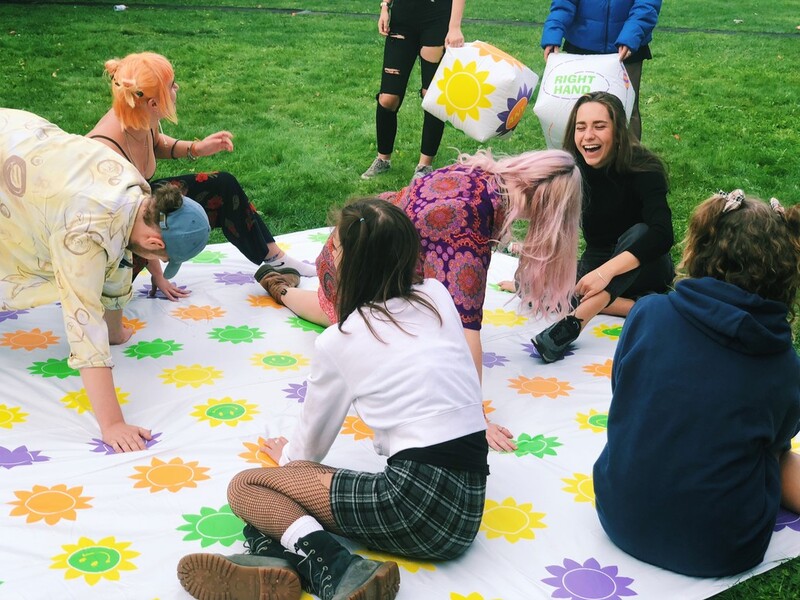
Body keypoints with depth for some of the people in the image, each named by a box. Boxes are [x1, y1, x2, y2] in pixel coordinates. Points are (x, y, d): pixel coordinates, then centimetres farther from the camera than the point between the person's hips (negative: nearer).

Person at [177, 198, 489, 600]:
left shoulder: (338, 342, -1)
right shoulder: (438, 296, 11)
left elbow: (312, 435, 15)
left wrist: (289, 457, 37)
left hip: (420, 501, -7)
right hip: (472, 504, 7)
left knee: (245, 487, 3)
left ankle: (331, 566, -21)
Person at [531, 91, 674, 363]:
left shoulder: (641, 168, -21)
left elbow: (662, 234, -35)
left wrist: (607, 270, -47)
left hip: (642, 267, -4)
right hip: (595, 264, 4)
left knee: (639, 231, -37)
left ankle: (575, 322, -49)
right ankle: (636, 306, -28)